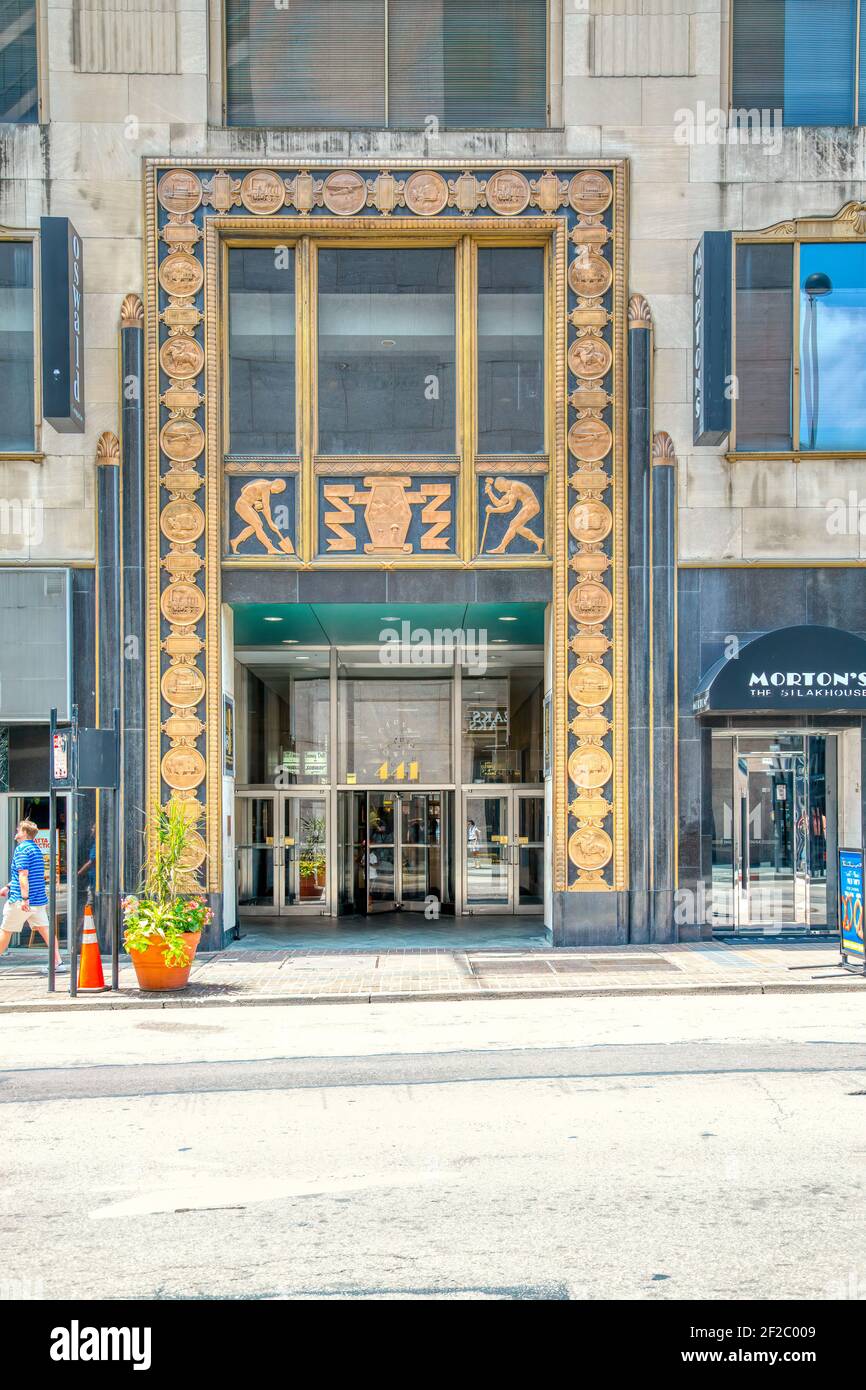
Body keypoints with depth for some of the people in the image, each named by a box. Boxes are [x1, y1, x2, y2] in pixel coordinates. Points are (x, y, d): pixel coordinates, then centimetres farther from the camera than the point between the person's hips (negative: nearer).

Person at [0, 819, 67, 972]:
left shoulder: (22, 848, -12)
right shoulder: (36, 849, 16)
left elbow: (23, 874, -22)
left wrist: (24, 898, -27)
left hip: (19, 901, -8)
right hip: (39, 899, 8)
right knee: (45, 930, 3)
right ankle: (58, 962, -6)